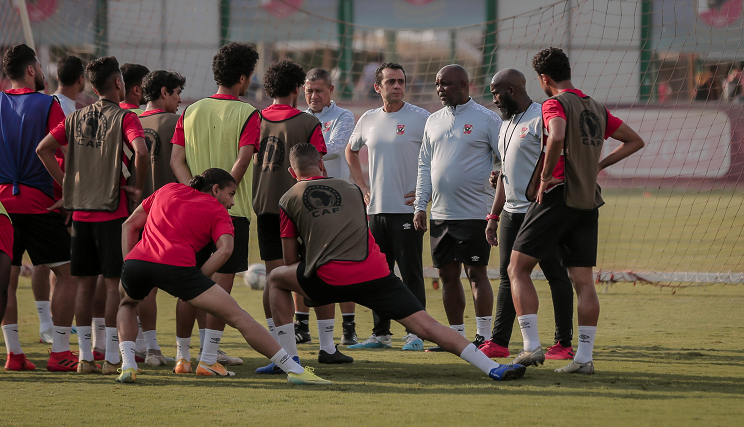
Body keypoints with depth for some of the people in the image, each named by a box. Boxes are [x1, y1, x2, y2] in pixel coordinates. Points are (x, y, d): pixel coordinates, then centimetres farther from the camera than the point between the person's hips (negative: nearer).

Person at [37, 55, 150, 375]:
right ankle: (111, 358, -3)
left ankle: (85, 357, 11)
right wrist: (138, 188, -10)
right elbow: (140, 151, -24)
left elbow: (43, 149, 8)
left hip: (81, 212, 5)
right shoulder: (124, 118, -7)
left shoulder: (77, 118, 10)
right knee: (114, 283, -1)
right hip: (112, 212, -5)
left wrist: (65, 182, 9)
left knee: (86, 284, 10)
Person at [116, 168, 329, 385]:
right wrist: (197, 280, 3)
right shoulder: (217, 211, 19)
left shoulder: (168, 190, 32)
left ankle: (128, 365, 16)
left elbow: (130, 224, 31)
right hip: (177, 266, -4)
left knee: (127, 304, 38)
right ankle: (295, 370, -1)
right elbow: (225, 249, -1)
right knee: (238, 317, 1)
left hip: (136, 261, 4)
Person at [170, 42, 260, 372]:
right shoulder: (247, 114, -6)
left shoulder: (191, 112, 10)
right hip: (233, 209, -5)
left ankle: (182, 356, 13)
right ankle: (208, 357, -6)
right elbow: (242, 161, -18)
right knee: (220, 286, -2)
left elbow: (176, 160, 3)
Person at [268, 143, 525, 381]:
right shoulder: (351, 189, 24)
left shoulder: (288, 200, 15)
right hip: (376, 273, 2)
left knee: (276, 278, 26)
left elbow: (291, 261, 17)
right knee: (425, 325, -3)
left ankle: (288, 359, 21)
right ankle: (492, 368, -18)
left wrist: (309, 293, 36)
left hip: (330, 281, -2)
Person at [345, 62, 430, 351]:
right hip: (376, 208, 5)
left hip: (407, 208, -5)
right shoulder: (368, 120, 11)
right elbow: (351, 151, 28)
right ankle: (380, 333, 15)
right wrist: (362, 187, 18)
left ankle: (415, 332, -1)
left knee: (411, 273, -5)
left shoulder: (420, 119, -5)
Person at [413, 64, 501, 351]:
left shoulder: (486, 119, -4)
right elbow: (424, 166, 17)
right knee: (448, 275, 7)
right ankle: (456, 335, 14)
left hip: (474, 213, -6)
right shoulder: (434, 121, 14)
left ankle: (483, 336, -2)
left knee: (477, 273, -5)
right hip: (440, 214, 6)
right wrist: (419, 206, 9)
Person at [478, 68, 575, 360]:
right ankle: (498, 343, 9)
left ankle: (564, 344, -1)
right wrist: (494, 216, 21)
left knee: (556, 276, -3)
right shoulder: (507, 124, 19)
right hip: (512, 213, 9)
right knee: (508, 276, 8)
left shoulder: (542, 118, -11)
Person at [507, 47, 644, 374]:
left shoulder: (555, 104, -8)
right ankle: (584, 357, 2)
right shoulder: (596, 109, 14)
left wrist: (545, 178, -17)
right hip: (588, 203, 7)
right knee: (583, 280, 6)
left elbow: (557, 138, -29)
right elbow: (635, 141, 23)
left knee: (518, 270, 1)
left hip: (557, 197, -7)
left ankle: (531, 347, -8)